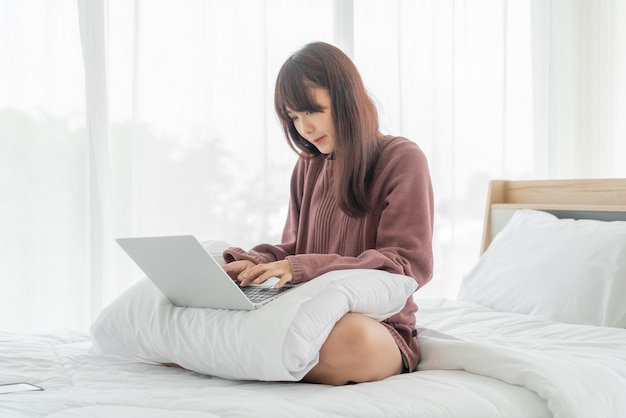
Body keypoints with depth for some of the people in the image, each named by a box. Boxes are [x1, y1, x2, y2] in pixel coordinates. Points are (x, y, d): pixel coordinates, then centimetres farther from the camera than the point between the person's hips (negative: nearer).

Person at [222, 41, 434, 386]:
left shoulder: (401, 159, -3)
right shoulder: (308, 167, 17)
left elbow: (410, 265, -12)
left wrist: (304, 267, -22)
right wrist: (253, 262, -7)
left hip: (378, 327, -4)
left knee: (353, 339, -42)